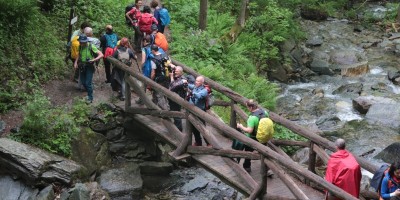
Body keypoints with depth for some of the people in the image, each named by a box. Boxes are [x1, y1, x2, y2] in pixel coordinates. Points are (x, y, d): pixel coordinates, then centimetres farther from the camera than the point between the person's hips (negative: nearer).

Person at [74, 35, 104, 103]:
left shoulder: (91, 47, -18)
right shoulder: (80, 47, -1)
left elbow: (101, 55, -19)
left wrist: (94, 60, -31)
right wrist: (76, 62, 3)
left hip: (89, 67, -6)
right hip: (82, 66, 6)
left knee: (88, 83, -8)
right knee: (83, 82, 11)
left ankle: (90, 98, 6)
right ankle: (89, 93, 35)